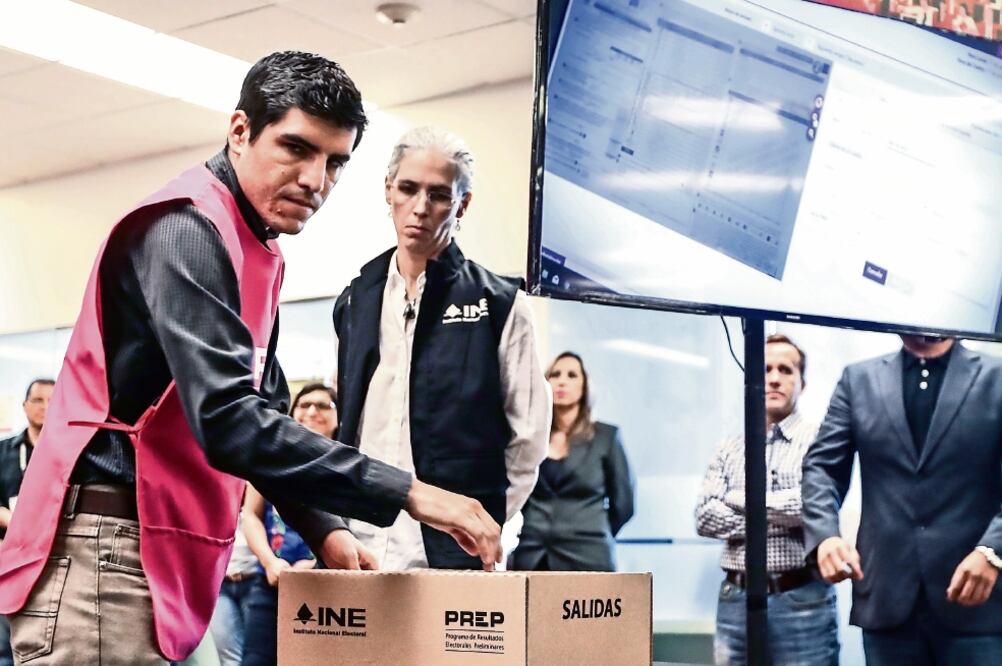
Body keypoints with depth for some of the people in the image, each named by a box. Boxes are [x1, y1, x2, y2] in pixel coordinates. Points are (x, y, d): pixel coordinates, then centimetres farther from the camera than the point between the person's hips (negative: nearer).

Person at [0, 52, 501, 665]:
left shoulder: (259, 255, 16)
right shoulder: (186, 227, -16)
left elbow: (264, 411, 20)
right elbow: (229, 422, -27)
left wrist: (323, 528, 6)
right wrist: (407, 493, -25)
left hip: (164, 558, 10)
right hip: (106, 552, -10)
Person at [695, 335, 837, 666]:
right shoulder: (729, 449, 12)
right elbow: (705, 517, 0)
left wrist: (741, 499, -3)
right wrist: (780, 521, -9)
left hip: (802, 601, -4)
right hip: (735, 599, 4)